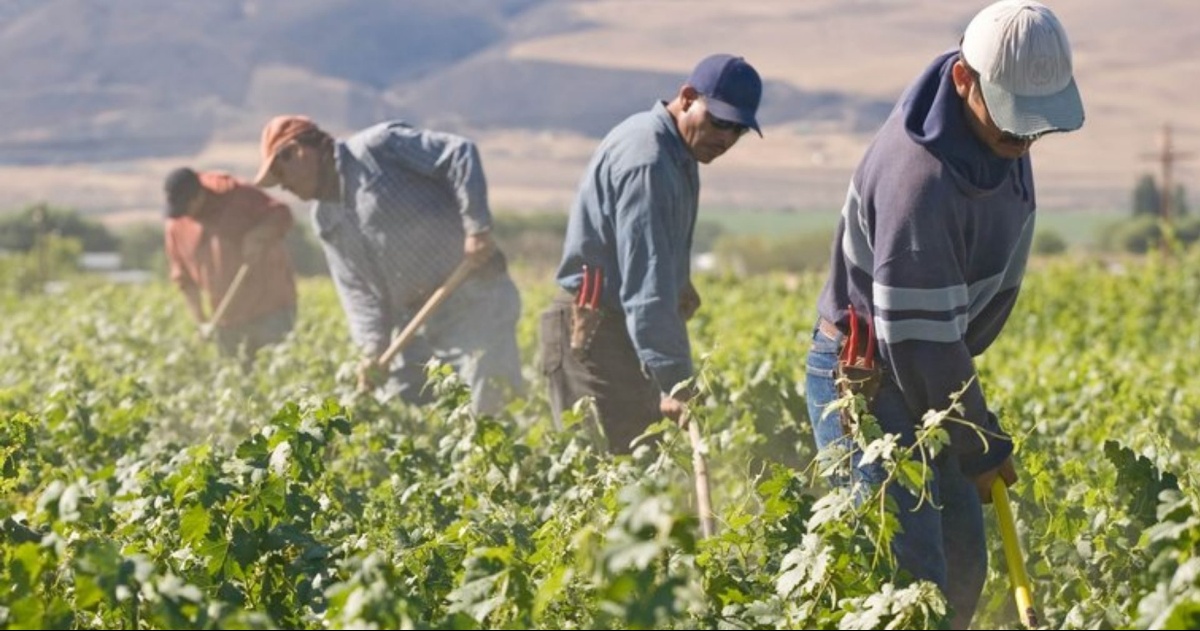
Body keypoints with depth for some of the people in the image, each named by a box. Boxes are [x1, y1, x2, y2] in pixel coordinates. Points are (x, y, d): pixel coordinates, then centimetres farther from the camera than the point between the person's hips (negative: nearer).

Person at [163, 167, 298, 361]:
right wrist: (200, 321, 2)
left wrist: (258, 235, -25)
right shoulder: (176, 226, 2)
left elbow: (281, 216, -6)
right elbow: (185, 279, 8)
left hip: (271, 304, -4)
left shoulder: (235, 195, -9)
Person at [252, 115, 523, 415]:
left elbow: (459, 154, -15)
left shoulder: (376, 148, -9)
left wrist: (477, 229, -21)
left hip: (474, 294, -8)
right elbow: (357, 289, 8)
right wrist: (373, 347, -8)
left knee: (490, 406, -12)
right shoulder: (325, 219, 14)